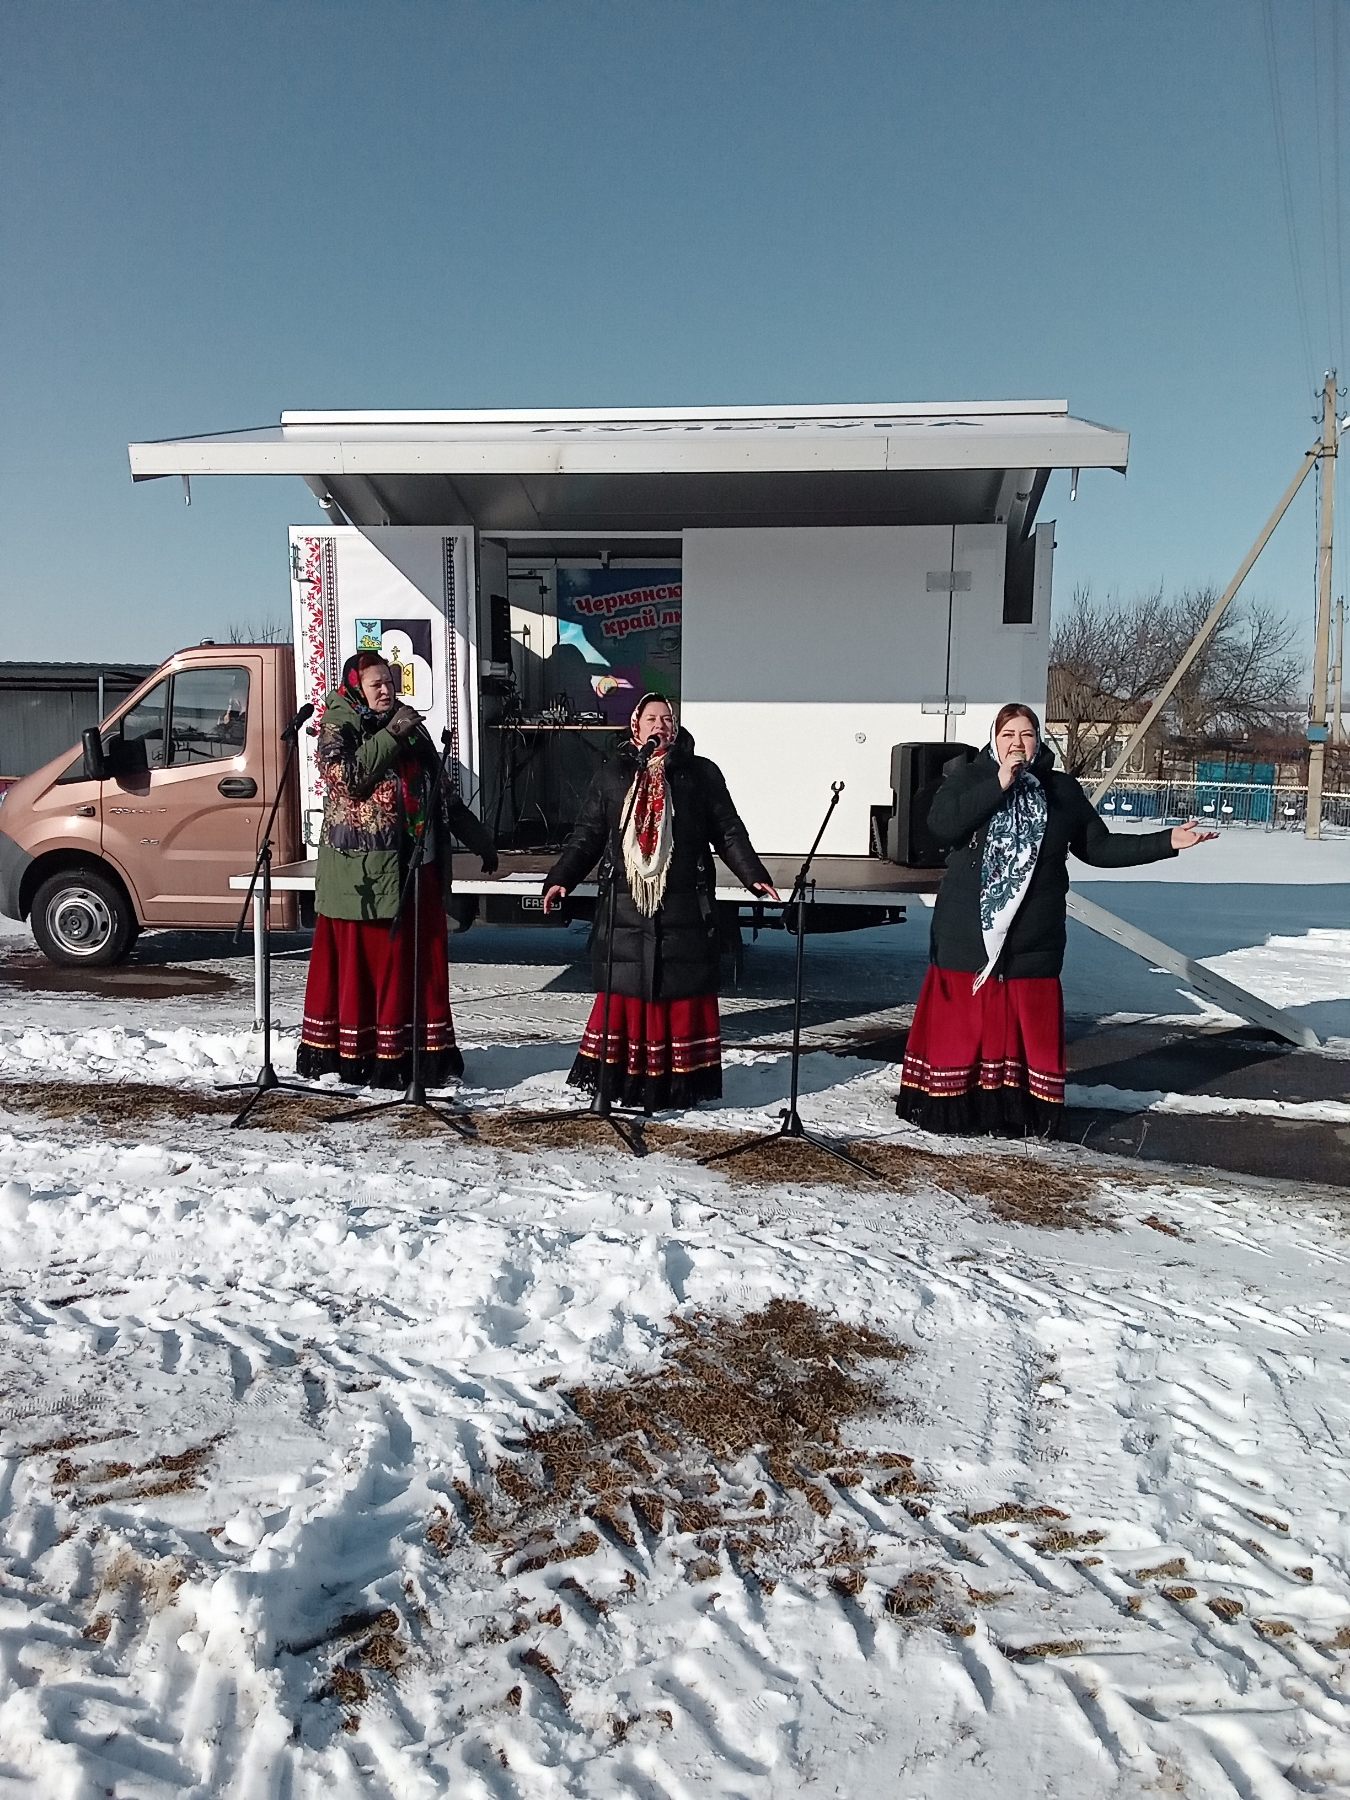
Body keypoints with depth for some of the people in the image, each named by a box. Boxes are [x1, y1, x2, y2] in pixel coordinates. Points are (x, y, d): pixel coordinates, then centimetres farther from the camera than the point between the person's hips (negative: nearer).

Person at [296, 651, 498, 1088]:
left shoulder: (410, 724, 18)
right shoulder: (338, 726, 1)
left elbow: (439, 791, 23)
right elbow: (347, 777, -18)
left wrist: (477, 836, 21)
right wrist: (391, 735, -18)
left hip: (417, 866, 6)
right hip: (363, 871, -6)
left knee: (424, 961, 7)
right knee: (361, 961, -2)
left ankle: (426, 1050, 14)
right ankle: (356, 1052, 7)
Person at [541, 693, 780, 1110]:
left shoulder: (702, 774, 8)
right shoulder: (611, 775, 11)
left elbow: (729, 833, 9)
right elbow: (587, 836, 11)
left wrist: (755, 876, -1)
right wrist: (560, 879, 0)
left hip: (686, 911, 0)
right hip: (625, 908, 1)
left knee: (683, 993, 2)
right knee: (625, 992, 1)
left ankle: (682, 1082, 9)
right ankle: (618, 1081, 9)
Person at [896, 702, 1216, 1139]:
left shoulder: (1063, 790, 11)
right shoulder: (968, 778, 3)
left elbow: (1099, 848, 13)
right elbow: (941, 825, -14)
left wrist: (1167, 842, 5)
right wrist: (999, 784, -17)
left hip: (1031, 939, 2)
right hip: (967, 935, -2)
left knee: (1030, 1028, 4)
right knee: (959, 1021, 0)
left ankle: (1017, 1112, 13)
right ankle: (947, 1109, 10)